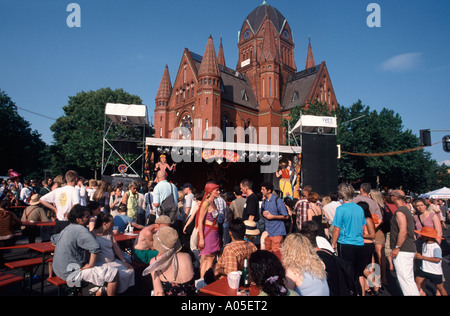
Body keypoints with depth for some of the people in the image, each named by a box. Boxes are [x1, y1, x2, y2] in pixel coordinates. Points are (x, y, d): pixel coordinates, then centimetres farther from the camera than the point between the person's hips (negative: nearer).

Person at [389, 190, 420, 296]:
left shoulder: (400, 212, -16)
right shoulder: (406, 209, 15)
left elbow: (403, 231, -25)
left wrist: (396, 248, -19)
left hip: (403, 251, -10)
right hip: (410, 249, 10)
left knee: (405, 279, -7)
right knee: (409, 278, 17)